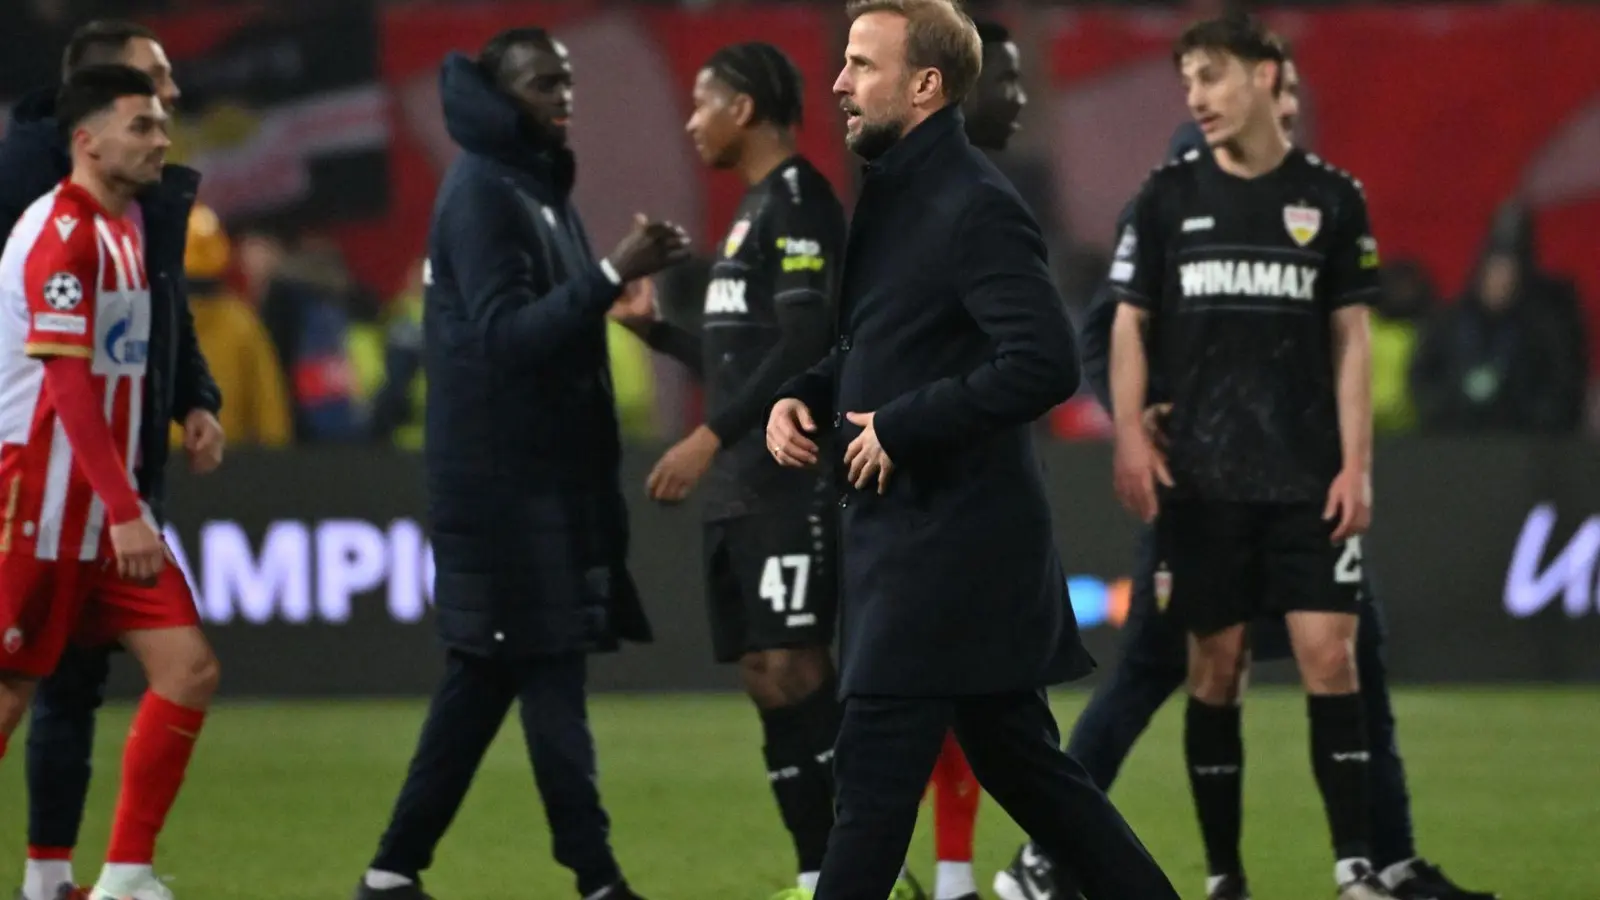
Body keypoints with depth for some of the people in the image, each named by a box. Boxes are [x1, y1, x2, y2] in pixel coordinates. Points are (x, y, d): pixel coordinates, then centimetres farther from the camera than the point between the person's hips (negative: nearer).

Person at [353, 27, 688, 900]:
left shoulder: (536, 185, 17)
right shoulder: (482, 192, -13)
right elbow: (505, 334, -22)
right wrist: (610, 275, -29)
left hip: (540, 473, 10)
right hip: (504, 476, -10)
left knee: (485, 674, 9)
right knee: (549, 670, -8)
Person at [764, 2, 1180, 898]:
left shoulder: (975, 207, -16)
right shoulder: (893, 193, 12)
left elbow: (1045, 362, -25)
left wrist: (901, 427, -20)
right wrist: (805, 397, 5)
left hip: (950, 545, -9)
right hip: (911, 536, 9)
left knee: (875, 776, -7)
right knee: (1024, 766, 13)